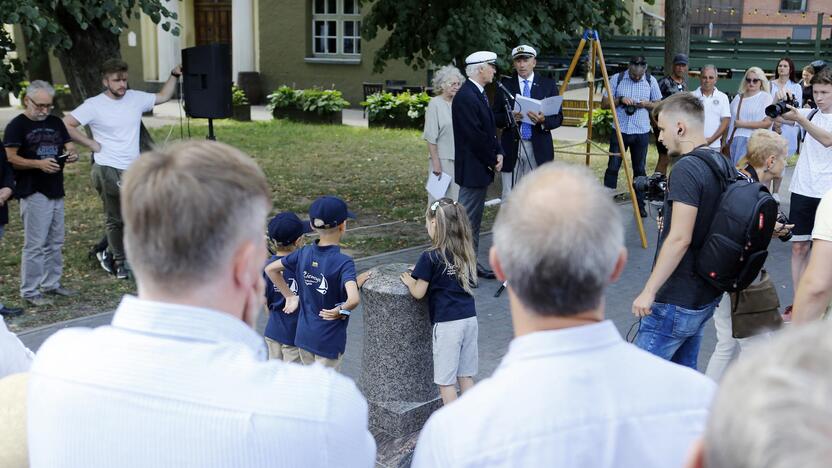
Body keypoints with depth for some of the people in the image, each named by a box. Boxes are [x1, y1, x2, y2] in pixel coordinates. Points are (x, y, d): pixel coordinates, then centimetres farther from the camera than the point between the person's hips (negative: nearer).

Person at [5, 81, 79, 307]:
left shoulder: (55, 123, 13)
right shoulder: (17, 125, -5)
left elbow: (69, 146, 13)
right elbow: (11, 158, -12)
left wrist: (72, 154, -11)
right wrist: (39, 164, -24)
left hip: (56, 191, 7)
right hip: (33, 193, -7)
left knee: (55, 243, 14)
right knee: (35, 244, -6)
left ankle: (51, 283, 25)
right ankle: (29, 290, 2)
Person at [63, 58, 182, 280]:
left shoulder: (136, 98, 5)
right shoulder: (94, 105, -8)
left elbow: (163, 96, 18)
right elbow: (66, 124, -11)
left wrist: (174, 75, 7)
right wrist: (91, 143, -10)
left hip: (133, 170, 5)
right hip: (107, 170, -5)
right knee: (114, 219, 5)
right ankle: (120, 261, 18)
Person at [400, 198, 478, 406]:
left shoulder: (431, 258, -13)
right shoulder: (465, 253, 5)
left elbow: (418, 293, -9)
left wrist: (409, 280, 12)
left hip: (447, 324, -6)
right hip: (470, 319, 6)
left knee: (446, 381, 5)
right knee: (465, 376, 16)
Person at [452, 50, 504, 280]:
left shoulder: (479, 94, 15)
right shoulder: (465, 97, -18)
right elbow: (475, 136, -21)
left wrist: (498, 153, 5)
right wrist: (492, 160, -12)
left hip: (483, 168, 10)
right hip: (472, 168, -10)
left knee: (474, 218, 15)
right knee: (467, 218, -5)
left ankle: (472, 262, 23)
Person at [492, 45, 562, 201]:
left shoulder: (548, 85, 6)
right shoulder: (505, 85, 6)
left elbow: (558, 118, 5)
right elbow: (495, 117, 5)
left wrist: (544, 120, -16)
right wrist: (509, 117, -15)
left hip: (539, 149, 0)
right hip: (511, 147, 0)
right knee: (509, 197, 2)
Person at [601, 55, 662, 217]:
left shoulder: (651, 81, 3)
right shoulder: (617, 79, 0)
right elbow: (604, 103, 0)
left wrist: (647, 104, -11)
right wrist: (620, 100, -16)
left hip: (642, 132, 1)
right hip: (620, 130, -1)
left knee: (640, 169, 6)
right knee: (613, 167, -3)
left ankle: (640, 204, 14)